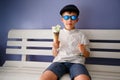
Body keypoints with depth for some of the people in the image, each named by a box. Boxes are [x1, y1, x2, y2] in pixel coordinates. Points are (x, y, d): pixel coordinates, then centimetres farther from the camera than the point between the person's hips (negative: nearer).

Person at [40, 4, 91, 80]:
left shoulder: (81, 35, 12)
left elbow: (87, 55, 14)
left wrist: (83, 51, -8)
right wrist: (55, 48, -4)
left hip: (76, 62, -1)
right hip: (60, 61, 1)